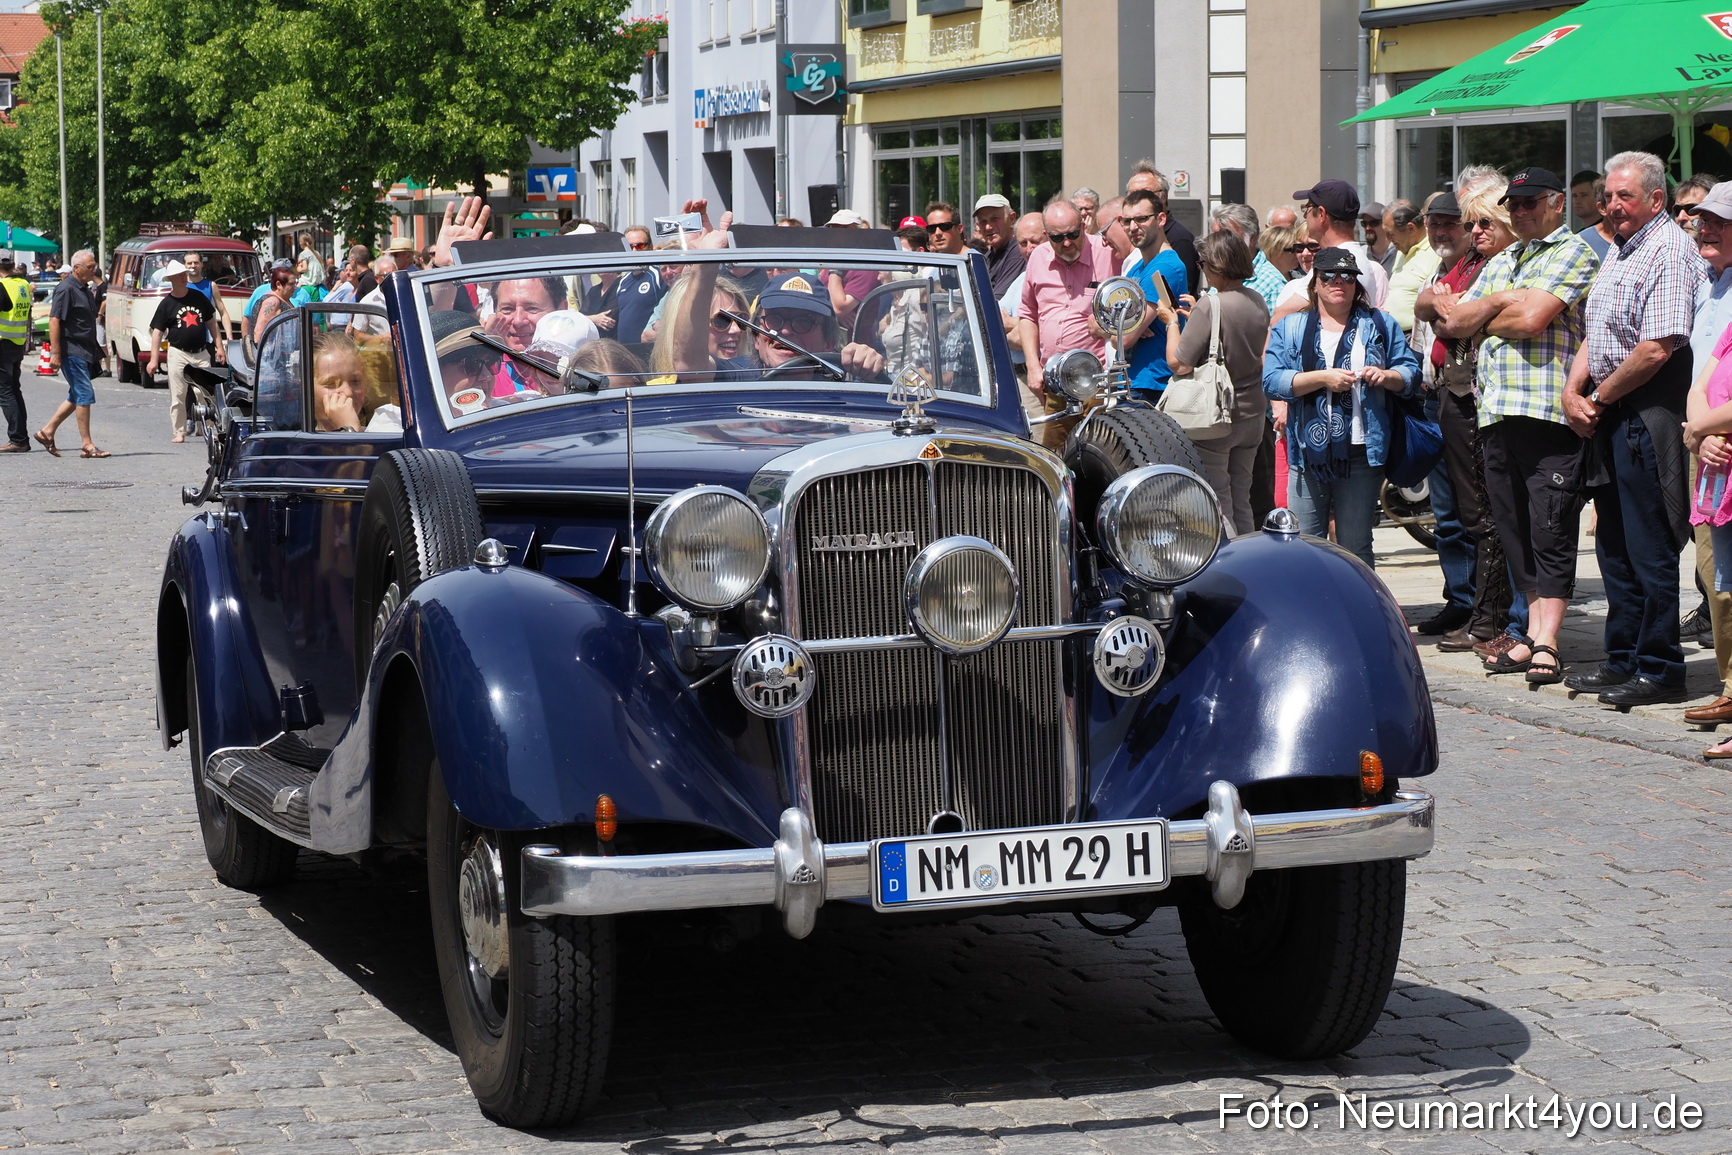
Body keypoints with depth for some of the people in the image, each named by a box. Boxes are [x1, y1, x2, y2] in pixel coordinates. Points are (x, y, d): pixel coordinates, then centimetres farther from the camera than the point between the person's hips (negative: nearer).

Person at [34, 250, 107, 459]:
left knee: (76, 397, 14)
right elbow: (54, 320, -18)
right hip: (71, 352, -10)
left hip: (83, 352, 10)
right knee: (85, 396, -9)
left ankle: (47, 432, 23)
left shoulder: (83, 289, 16)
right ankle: (87, 446, -5)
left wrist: (96, 351, 24)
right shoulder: (66, 289, -14)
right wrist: (55, 353, -22)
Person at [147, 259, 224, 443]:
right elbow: (157, 332, -2)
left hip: (201, 353, 2)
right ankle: (179, 432, 5)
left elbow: (211, 322, 16)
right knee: (177, 396, -1)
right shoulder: (166, 304, 0)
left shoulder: (199, 297, 8)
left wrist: (218, 346, 10)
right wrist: (154, 359, -9)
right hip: (178, 353, -2)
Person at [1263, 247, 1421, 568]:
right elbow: (1271, 381, -3)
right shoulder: (1290, 327, 10)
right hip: (1307, 454, 0)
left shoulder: (1379, 325, 14)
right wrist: (1323, 378, -14)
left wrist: (1387, 376, -11)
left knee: (1356, 549, 3)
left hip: (1361, 454, 0)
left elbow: (1412, 375, 11)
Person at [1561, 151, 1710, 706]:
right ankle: (1624, 660, 22)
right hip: (1610, 414, 10)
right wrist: (1573, 390, 3)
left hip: (1648, 414, -10)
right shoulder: (1618, 253, 18)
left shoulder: (1670, 251, -13)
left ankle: (1659, 670, 1)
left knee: (1650, 548, -5)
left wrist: (1600, 398, -10)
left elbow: (1657, 349, -22)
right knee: (1614, 545, 14)